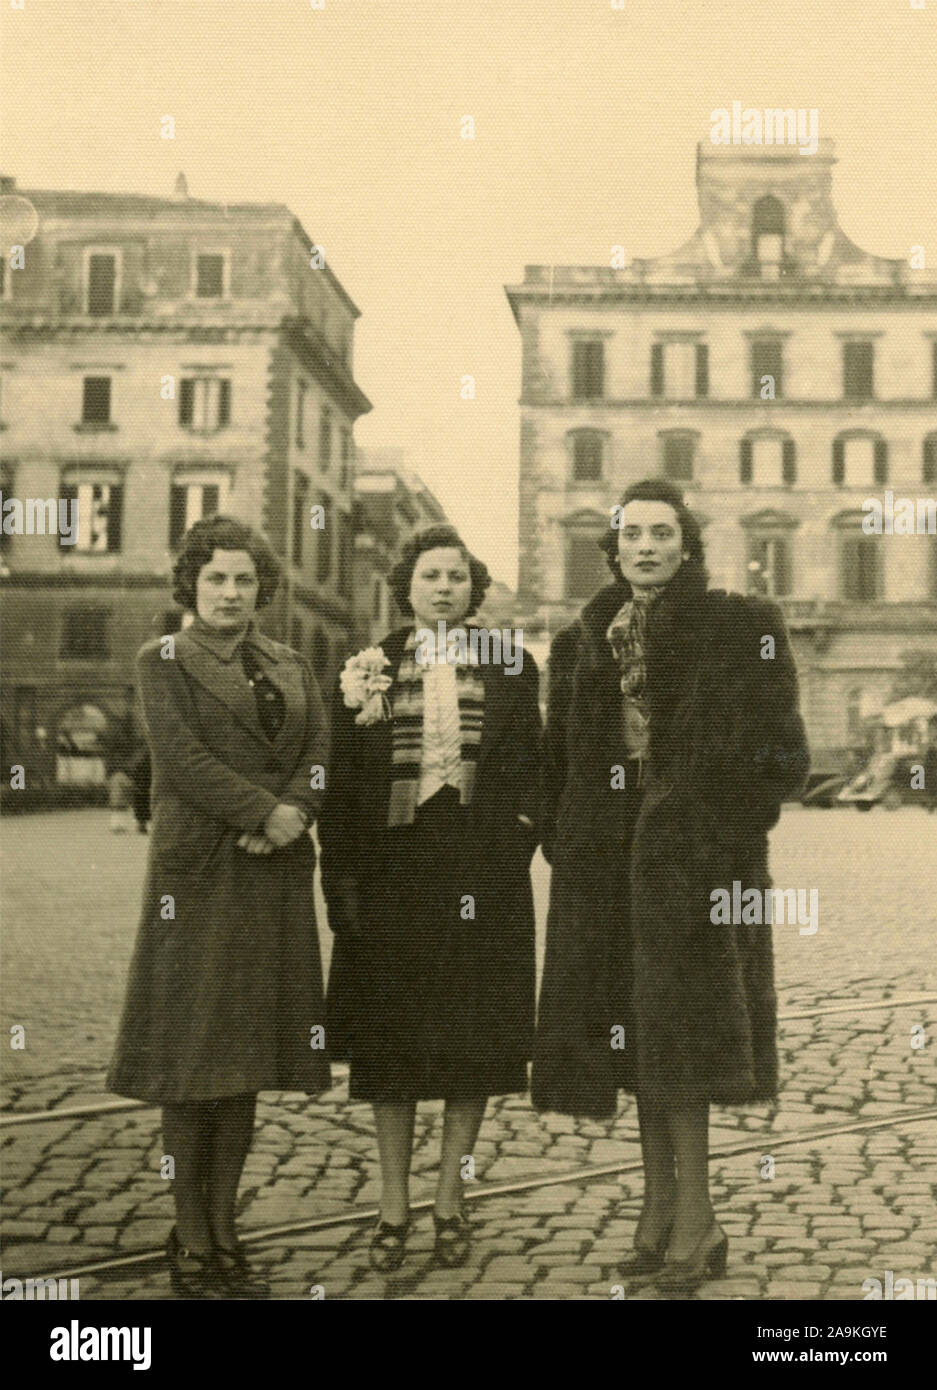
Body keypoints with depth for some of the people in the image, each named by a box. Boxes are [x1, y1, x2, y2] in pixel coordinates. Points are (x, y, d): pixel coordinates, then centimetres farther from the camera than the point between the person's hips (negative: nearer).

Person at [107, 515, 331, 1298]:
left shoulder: (292, 669, 17)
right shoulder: (164, 662, 3)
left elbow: (319, 756, 7)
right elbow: (183, 757, -10)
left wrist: (293, 816, -12)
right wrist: (265, 814, -14)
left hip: (275, 878, 4)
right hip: (199, 874, -4)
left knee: (246, 1060, 7)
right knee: (193, 1061, -1)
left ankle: (225, 1235, 16)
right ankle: (191, 1245, 8)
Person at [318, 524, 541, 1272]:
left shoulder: (511, 668, 7)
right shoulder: (368, 669, 5)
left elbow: (532, 765, 6)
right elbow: (341, 779, 3)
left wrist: (515, 843, -7)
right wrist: (343, 878, -5)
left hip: (481, 875, 0)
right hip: (392, 871, 0)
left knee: (475, 1037, 4)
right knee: (390, 1039, 4)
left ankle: (451, 1199, 18)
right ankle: (394, 1204, 15)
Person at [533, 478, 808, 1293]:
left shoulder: (740, 627, -1)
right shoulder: (583, 644, 14)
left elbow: (775, 754, -5)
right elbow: (560, 759, 16)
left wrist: (725, 830, -12)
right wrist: (566, 848, 5)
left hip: (692, 850, -5)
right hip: (607, 859, 5)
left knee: (677, 1027, -9)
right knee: (636, 1032, 8)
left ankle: (694, 1215, -2)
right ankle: (661, 1202, 17)